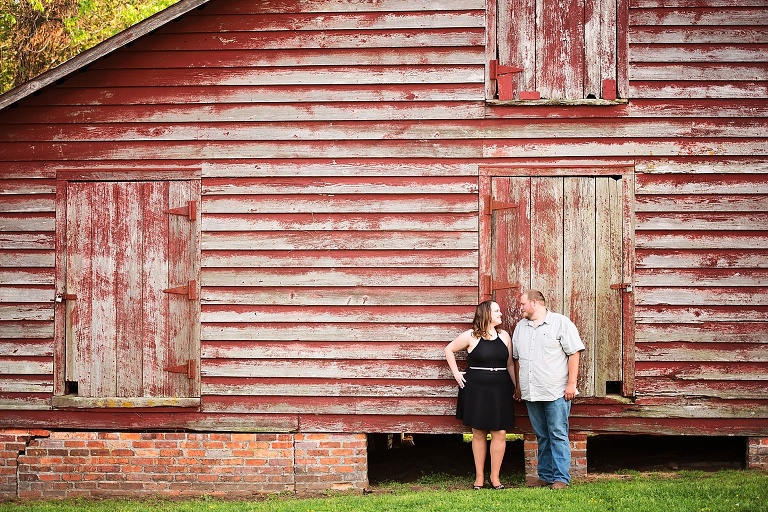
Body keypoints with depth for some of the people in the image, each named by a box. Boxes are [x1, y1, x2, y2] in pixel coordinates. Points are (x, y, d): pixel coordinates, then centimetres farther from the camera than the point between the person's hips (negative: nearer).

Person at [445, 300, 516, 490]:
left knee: (500, 433, -2)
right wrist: (456, 373, 2)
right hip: (476, 390, -2)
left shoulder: (504, 336, 7)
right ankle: (479, 476, 13)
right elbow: (449, 350, 7)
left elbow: (510, 364, 11)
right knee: (479, 433, 4)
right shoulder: (471, 336, -3)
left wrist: (516, 387, 6)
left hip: (500, 391, 3)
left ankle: (495, 476, 8)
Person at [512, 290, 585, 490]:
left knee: (558, 435, -4)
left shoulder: (561, 323, -2)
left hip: (556, 392, -6)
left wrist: (571, 384, -11)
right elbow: (517, 358, 22)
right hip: (531, 393, 6)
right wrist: (518, 386, 20)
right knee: (542, 436, 10)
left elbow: (574, 354, -6)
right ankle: (545, 476, 15)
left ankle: (561, 478, -2)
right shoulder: (520, 326, 16)